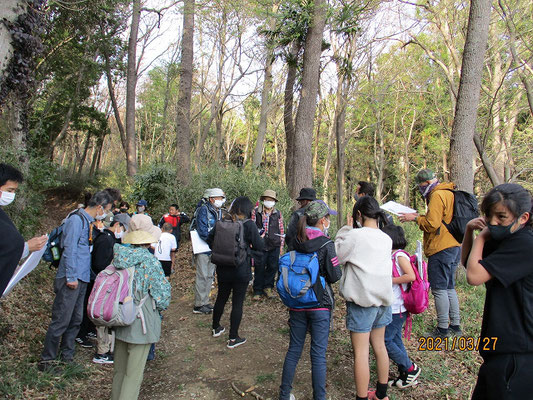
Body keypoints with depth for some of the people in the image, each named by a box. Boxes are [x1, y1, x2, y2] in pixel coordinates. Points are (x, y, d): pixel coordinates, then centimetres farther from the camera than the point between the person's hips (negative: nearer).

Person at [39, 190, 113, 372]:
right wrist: (71, 277, -18)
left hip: (82, 278, 9)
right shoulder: (76, 219, -13)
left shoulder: (87, 221, 15)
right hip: (71, 279, -9)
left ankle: (66, 357, 26)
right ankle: (47, 360, 10)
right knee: (61, 320, -3)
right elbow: (70, 249, -18)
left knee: (76, 319, 14)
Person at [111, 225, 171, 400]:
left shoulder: (119, 256, -2)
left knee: (119, 369, 22)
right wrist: (159, 308, 6)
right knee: (134, 373, 6)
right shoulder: (149, 261, -17)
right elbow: (162, 292, -14)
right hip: (141, 323, -6)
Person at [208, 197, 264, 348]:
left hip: (223, 269, 5)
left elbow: (209, 240, 7)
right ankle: (233, 338, 15)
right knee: (237, 303, 6)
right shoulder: (249, 225, -15)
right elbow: (260, 247, -13)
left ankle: (216, 328, 40)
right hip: (241, 270, -4)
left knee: (221, 297, 21)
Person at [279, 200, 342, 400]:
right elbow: (335, 276, -12)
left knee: (294, 349, 17)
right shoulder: (326, 245, -15)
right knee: (318, 354, 6)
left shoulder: (296, 242, 0)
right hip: (320, 304, -5)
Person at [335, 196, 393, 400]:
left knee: (361, 352, 1)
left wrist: (347, 229, -1)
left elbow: (336, 255, -7)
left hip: (361, 300, -7)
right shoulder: (386, 239, 3)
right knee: (379, 345, 20)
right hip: (382, 298, 7)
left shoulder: (356, 235, -16)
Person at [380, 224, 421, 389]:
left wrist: (390, 280, -20)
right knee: (395, 340, 14)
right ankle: (406, 374, 24)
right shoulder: (391, 256, 12)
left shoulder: (400, 255, -14)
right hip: (392, 308, 9)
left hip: (397, 309, -9)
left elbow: (411, 276, -25)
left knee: (384, 340, -4)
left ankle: (410, 368, 10)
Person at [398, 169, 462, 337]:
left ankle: (443, 328, 3)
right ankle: (455, 325, 23)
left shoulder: (437, 195, -13)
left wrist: (415, 218, -6)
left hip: (441, 248, -10)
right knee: (449, 287, 16)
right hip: (454, 246, 10)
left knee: (439, 288, -3)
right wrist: (420, 217, 13)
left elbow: (432, 224, -19)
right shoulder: (449, 194, 18)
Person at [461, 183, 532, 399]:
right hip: (502, 344, 10)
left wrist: (481, 236, -13)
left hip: (515, 351, -10)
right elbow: (467, 262, 19)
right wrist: (469, 230, 4)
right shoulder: (505, 240, 9)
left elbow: (474, 275, -26)